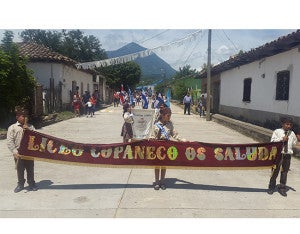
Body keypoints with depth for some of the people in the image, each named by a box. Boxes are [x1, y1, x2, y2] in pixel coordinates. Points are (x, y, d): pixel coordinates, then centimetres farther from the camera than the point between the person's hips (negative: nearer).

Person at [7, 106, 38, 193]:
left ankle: (31, 183, 26)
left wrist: (28, 129, -15)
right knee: (19, 170, 11)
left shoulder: (30, 127, 7)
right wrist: (15, 152, -15)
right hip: (19, 153, -2)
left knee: (30, 169, 11)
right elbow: (10, 142, -6)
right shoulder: (12, 127, -1)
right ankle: (20, 184, 28)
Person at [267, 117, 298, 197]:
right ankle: (271, 187, 19)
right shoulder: (277, 131, -3)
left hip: (288, 155, 3)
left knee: (284, 172, 10)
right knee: (275, 171, 6)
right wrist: (282, 139, -16)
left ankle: (282, 188, 23)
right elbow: (272, 141, -9)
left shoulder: (292, 133, 8)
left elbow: (294, 143, 21)